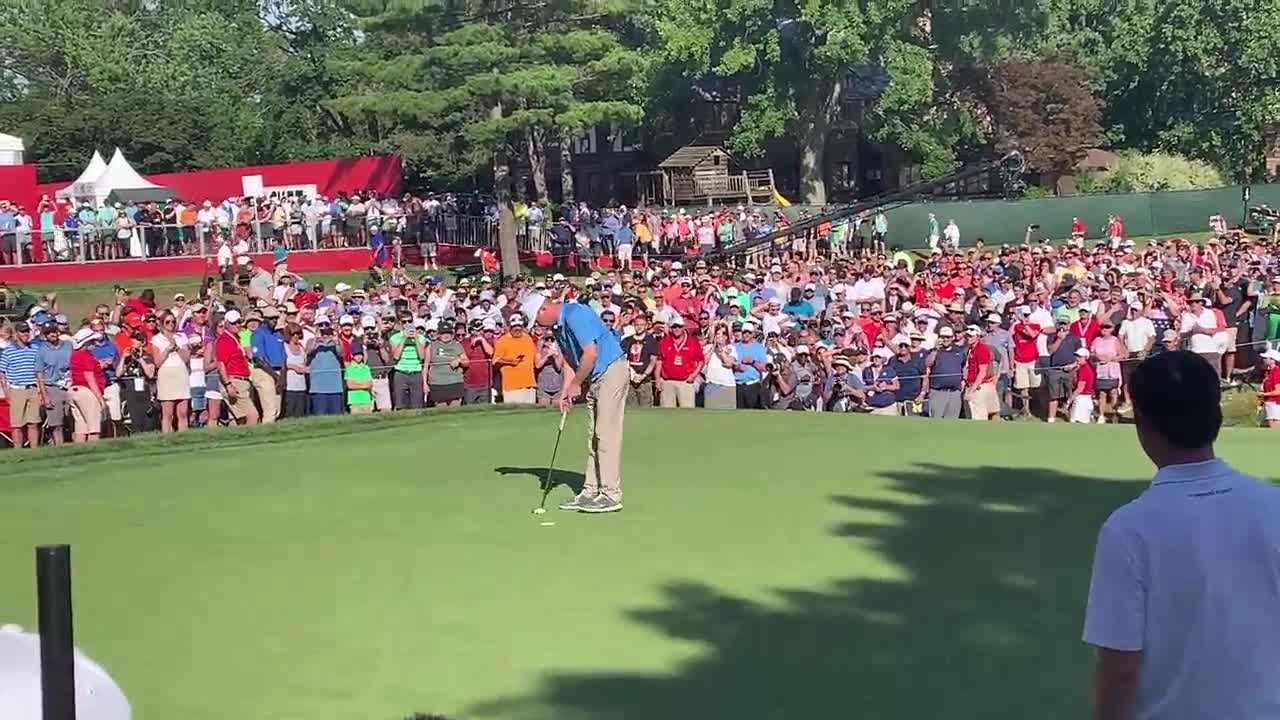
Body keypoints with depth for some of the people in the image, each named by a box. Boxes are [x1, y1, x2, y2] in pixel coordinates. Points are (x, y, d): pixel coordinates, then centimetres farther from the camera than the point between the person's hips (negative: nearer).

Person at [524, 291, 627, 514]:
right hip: (595, 378, 10)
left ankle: (611, 495, -10)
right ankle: (591, 491, 13)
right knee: (593, 436, 10)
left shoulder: (575, 315, -20)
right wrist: (565, 392, 3)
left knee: (607, 435, -11)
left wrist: (575, 384, -13)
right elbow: (569, 361, 15)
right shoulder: (558, 327, 11)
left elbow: (591, 353, -24)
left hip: (611, 371, -10)